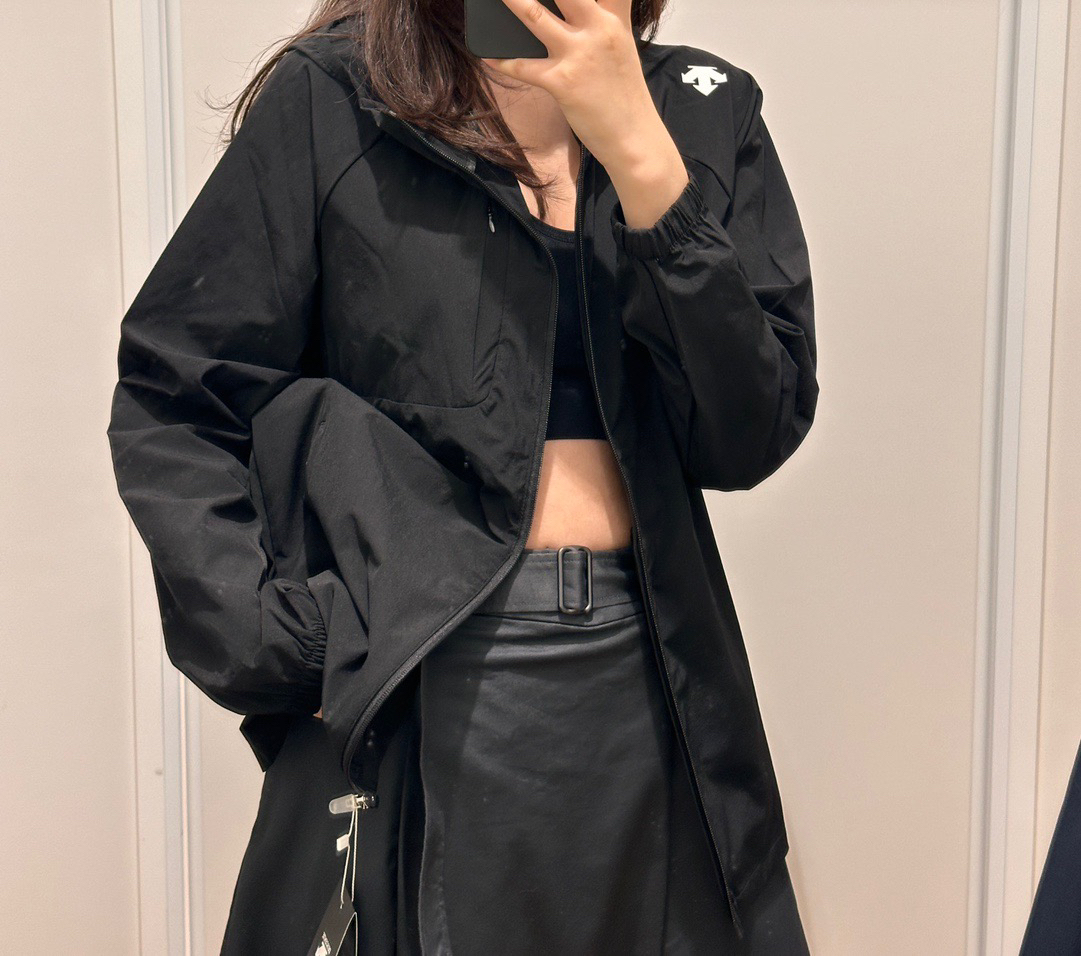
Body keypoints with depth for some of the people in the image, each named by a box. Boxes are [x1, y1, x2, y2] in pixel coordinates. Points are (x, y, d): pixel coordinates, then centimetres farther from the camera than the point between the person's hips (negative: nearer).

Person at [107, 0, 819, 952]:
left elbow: (752, 437, -7)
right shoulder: (330, 100, -3)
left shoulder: (707, 113, 4)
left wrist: (638, 149, -14)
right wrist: (285, 645, -12)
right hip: (417, 697, -2)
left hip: (647, 689, 3)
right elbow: (170, 408, -1)